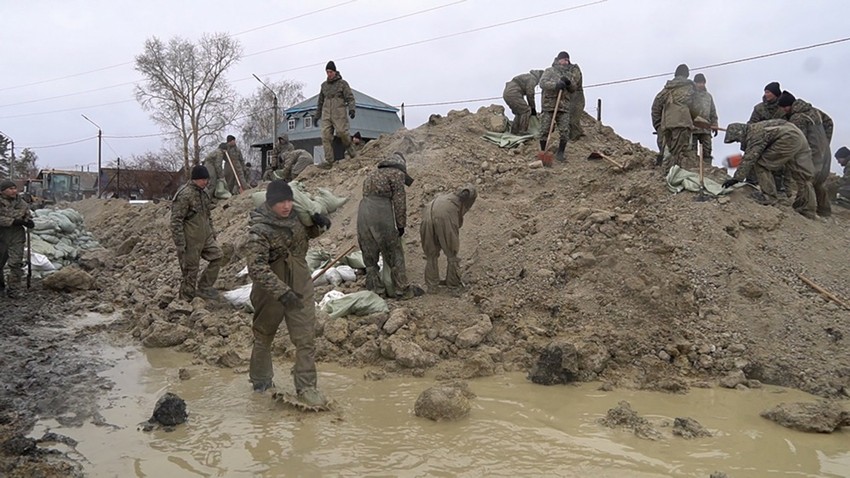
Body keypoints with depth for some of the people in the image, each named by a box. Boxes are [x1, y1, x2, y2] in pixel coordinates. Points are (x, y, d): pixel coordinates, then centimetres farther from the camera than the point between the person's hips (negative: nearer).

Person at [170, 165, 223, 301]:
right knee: (190, 269, 2)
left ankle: (203, 287, 20)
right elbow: (176, 220, -20)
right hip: (191, 239, -8)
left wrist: (212, 231, 22)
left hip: (205, 236, 8)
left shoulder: (203, 192, 7)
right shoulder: (184, 194, -20)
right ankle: (186, 299, 17)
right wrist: (179, 243, -21)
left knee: (217, 256, 9)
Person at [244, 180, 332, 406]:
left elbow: (306, 233, 18)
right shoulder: (259, 230, -23)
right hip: (270, 291, -4)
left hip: (300, 287, 4)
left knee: (306, 337, -1)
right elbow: (257, 268, -30)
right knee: (264, 336, 17)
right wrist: (282, 293, -38)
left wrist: (318, 225, -6)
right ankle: (261, 381, 38)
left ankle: (306, 386, 10)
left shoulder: (295, 215, -4)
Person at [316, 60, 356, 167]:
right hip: (326, 115, 4)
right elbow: (320, 101, 26)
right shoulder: (324, 85, 19)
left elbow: (350, 97, -3)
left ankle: (350, 150, 7)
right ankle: (329, 161, -9)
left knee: (342, 132, -19)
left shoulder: (343, 83, 5)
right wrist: (317, 115, 25)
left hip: (339, 114, -4)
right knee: (326, 136, -8)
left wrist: (351, 109, -20)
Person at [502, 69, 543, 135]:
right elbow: (530, 94, -8)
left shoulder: (528, 76, 26)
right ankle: (522, 131, -5)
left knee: (520, 112, 18)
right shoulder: (532, 78, -5)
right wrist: (533, 108, 2)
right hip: (513, 94, -10)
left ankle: (514, 131, 17)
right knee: (526, 111, -5)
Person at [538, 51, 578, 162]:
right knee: (544, 130, 0)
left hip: (563, 107, 4)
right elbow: (542, 83, -12)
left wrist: (569, 83, -9)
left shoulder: (569, 74, 18)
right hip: (548, 105, -4)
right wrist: (556, 85, -25)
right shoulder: (549, 71, 2)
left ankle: (560, 153, 8)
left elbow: (573, 89, 12)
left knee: (564, 131, -3)